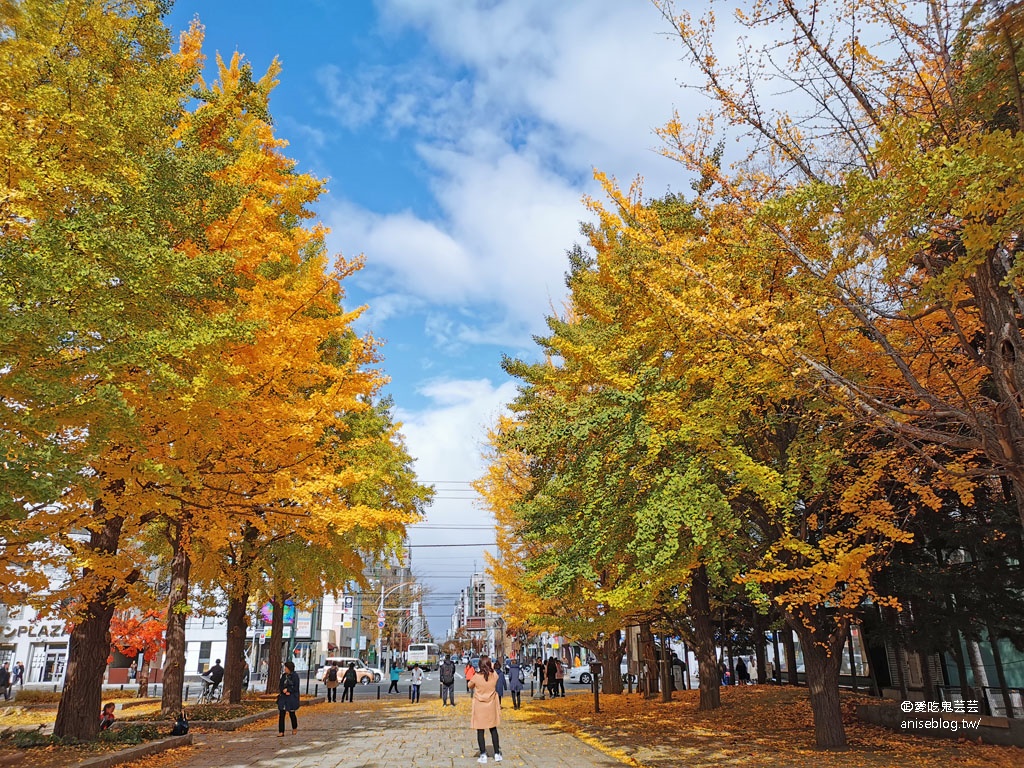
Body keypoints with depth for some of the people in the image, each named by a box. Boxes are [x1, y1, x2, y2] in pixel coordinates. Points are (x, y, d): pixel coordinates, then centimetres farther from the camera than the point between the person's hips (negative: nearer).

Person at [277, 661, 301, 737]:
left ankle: (295, 728, 30)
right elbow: (280, 686, 6)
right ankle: (281, 732, 0)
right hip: (283, 697, 5)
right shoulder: (283, 675, 8)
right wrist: (285, 691, -11)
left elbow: (296, 688, -11)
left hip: (292, 698, -5)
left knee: (292, 713, 5)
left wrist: (288, 690, -17)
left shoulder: (295, 676, -9)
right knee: (281, 714, -2)